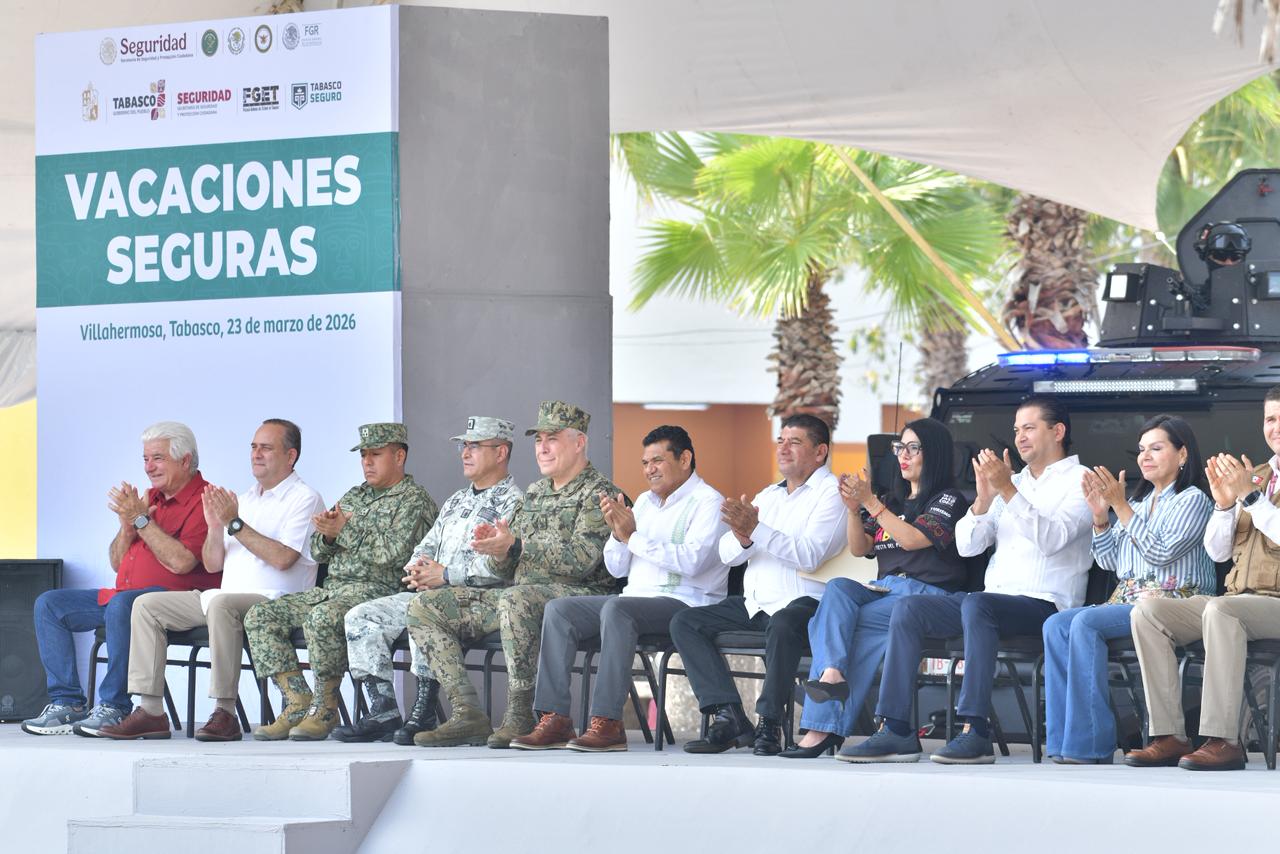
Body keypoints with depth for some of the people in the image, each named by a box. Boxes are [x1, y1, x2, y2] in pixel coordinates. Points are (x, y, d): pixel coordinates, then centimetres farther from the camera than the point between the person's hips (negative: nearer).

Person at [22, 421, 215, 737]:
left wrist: (141, 519, -15)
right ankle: (67, 703, -9)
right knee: (49, 604, 1)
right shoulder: (150, 498, 19)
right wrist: (128, 524, 0)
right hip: (124, 594, 9)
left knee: (121, 605, -39)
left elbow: (181, 562, -21)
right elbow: (117, 562, 19)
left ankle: (115, 708, -31)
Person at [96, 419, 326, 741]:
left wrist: (235, 523, -15)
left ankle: (225, 712, -37)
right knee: (147, 604, -4)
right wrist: (215, 527, -2)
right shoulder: (244, 499, 22)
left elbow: (283, 558, -17)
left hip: (274, 601, -8)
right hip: (228, 597, 8)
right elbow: (212, 564, 17)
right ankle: (150, 711, -11)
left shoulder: (304, 499, -2)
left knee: (221, 603, -39)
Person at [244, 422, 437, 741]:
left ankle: (326, 707, -23)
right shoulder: (354, 496, 24)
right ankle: (298, 702, -12)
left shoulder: (414, 501, 1)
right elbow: (318, 552, 21)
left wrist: (345, 530, -11)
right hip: (332, 588, 9)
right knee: (259, 617, -7)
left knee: (322, 618, -38)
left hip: (378, 590, -8)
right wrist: (327, 534, -3)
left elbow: (395, 551, -16)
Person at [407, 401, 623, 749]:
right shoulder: (534, 494, 22)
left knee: (516, 599, -42)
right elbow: (506, 570, 21)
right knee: (424, 606, -2)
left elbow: (582, 557, -18)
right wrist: (497, 548, -4)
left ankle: (520, 715, -32)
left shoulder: (598, 493, -2)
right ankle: (467, 714, -13)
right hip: (523, 593, 9)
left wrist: (515, 544, -22)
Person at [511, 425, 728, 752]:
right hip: (635, 597, 8)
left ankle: (607, 722, -37)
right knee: (558, 609, -9)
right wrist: (617, 531, -1)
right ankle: (555, 719, -18)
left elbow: (691, 560, -21)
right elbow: (617, 568, 19)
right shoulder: (644, 501, 22)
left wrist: (633, 536, -18)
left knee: (616, 609, -35)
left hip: (685, 602, -8)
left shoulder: (707, 502, -3)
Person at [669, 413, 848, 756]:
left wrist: (756, 530, -27)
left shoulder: (830, 494, -2)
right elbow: (727, 554, 10)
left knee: (782, 624, -40)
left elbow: (809, 555, -18)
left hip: (804, 601, -8)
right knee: (684, 622, -7)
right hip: (755, 604, 8)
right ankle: (730, 717, -18)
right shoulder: (768, 495, 20)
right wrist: (742, 536, -15)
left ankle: (769, 723, -28)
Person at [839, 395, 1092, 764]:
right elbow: (967, 545, 12)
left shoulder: (1078, 481, 4)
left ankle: (975, 732, -40)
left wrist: (1007, 491, -23)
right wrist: (984, 498, -5)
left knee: (977, 605, -37)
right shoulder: (1012, 482, 24)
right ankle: (895, 730, -20)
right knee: (907, 608, -13)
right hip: (994, 599, 7)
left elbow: (1051, 538, -16)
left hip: (1046, 605, -7)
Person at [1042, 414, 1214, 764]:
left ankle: (1090, 745, -31)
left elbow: (1162, 553, -13)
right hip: (1129, 600, 7)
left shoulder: (1192, 499, 1)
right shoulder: (1140, 502, 23)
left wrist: (1122, 509, -14)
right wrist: (1101, 517, 4)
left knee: (1086, 623, -30)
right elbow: (1110, 561, 19)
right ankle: (1065, 744, -26)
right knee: (1056, 625, -18)